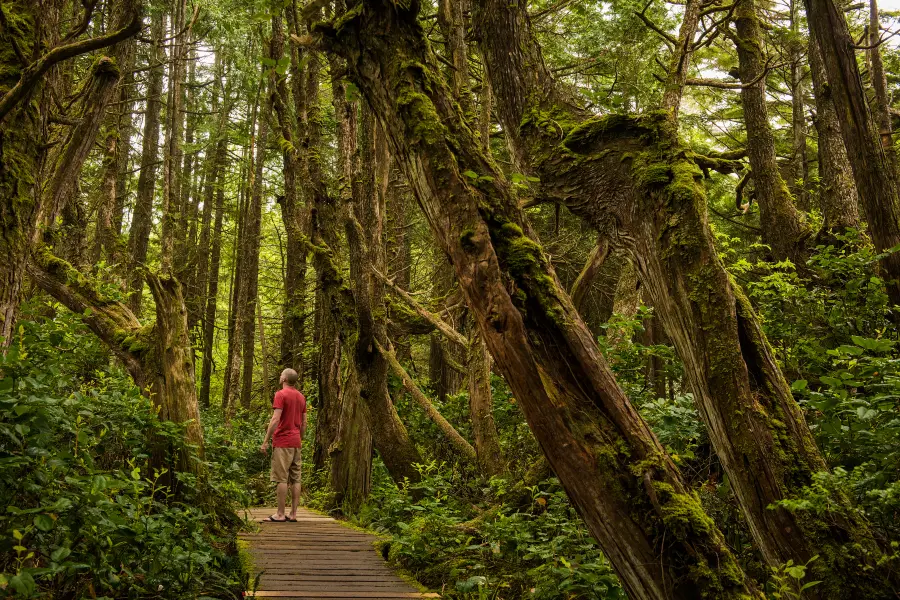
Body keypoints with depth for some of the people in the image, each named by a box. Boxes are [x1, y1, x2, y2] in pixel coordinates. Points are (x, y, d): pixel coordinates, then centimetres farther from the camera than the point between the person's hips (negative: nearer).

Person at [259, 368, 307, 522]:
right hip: (296, 443, 7)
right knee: (295, 479, 6)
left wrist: (265, 441, -14)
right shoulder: (301, 397, 14)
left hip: (282, 442, -7)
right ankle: (293, 514, 8)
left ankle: (280, 514, -5)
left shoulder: (281, 394, -9)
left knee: (282, 479, -6)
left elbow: (275, 419, -16)